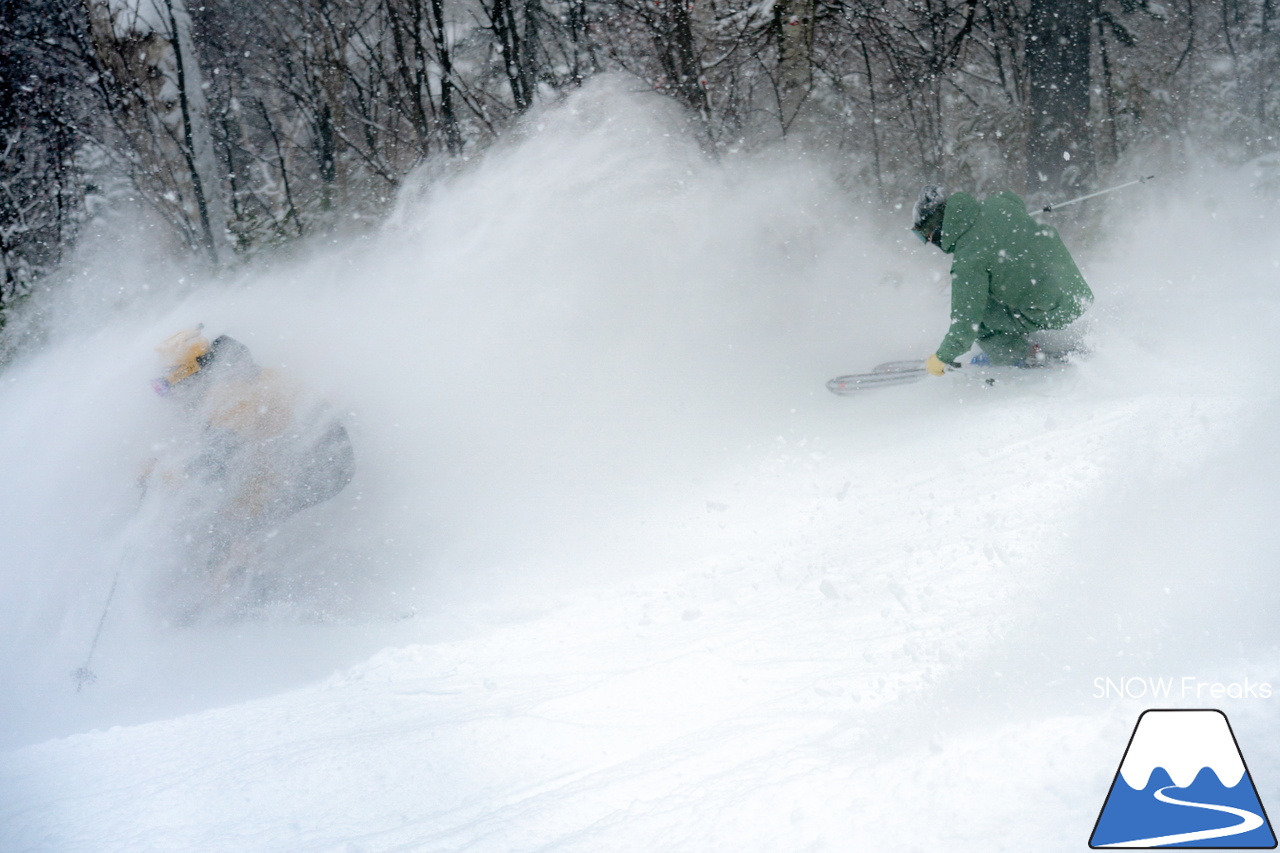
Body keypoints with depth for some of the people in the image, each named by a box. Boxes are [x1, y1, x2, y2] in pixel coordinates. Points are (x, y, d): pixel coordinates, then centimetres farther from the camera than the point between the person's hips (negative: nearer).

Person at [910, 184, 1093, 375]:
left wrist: (943, 358, 0)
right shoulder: (998, 203, -1)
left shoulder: (968, 259, -20)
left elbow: (966, 319, -15)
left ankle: (1024, 356, 11)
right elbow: (1020, 205, 26)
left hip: (1050, 315, -8)